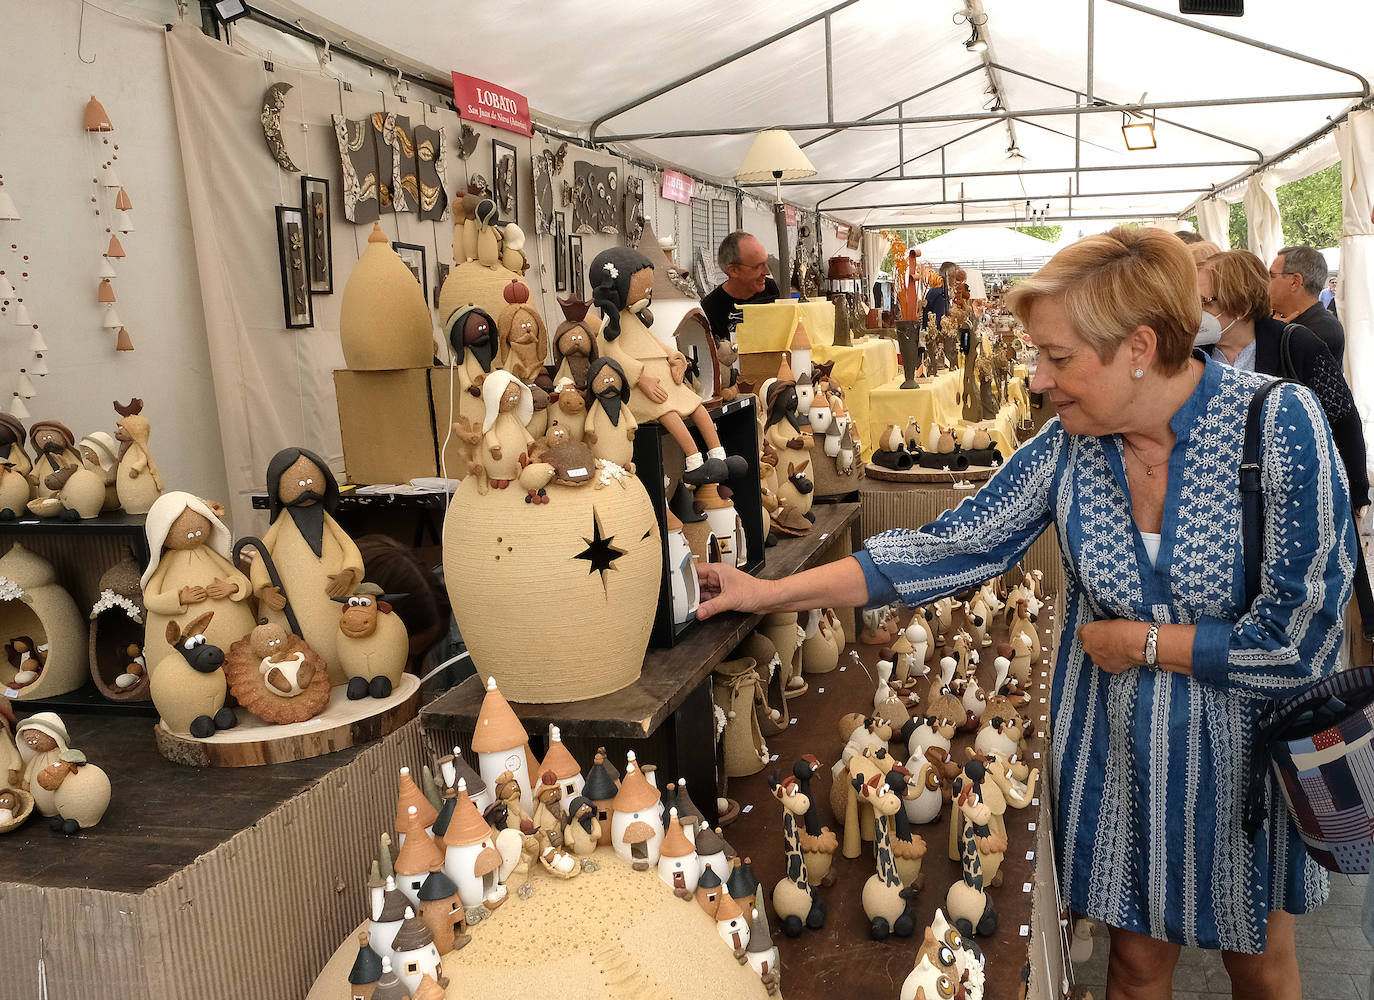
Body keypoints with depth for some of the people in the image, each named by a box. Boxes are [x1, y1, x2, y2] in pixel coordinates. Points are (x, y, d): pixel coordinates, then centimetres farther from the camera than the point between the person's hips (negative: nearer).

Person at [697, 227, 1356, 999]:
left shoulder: (1281, 422, -21)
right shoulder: (1067, 446, -10)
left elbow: (1299, 639, -20)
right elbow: (950, 549, -10)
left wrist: (1141, 642, -15)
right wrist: (771, 592, -14)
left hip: (1246, 756, -1)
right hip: (1117, 753, 2)